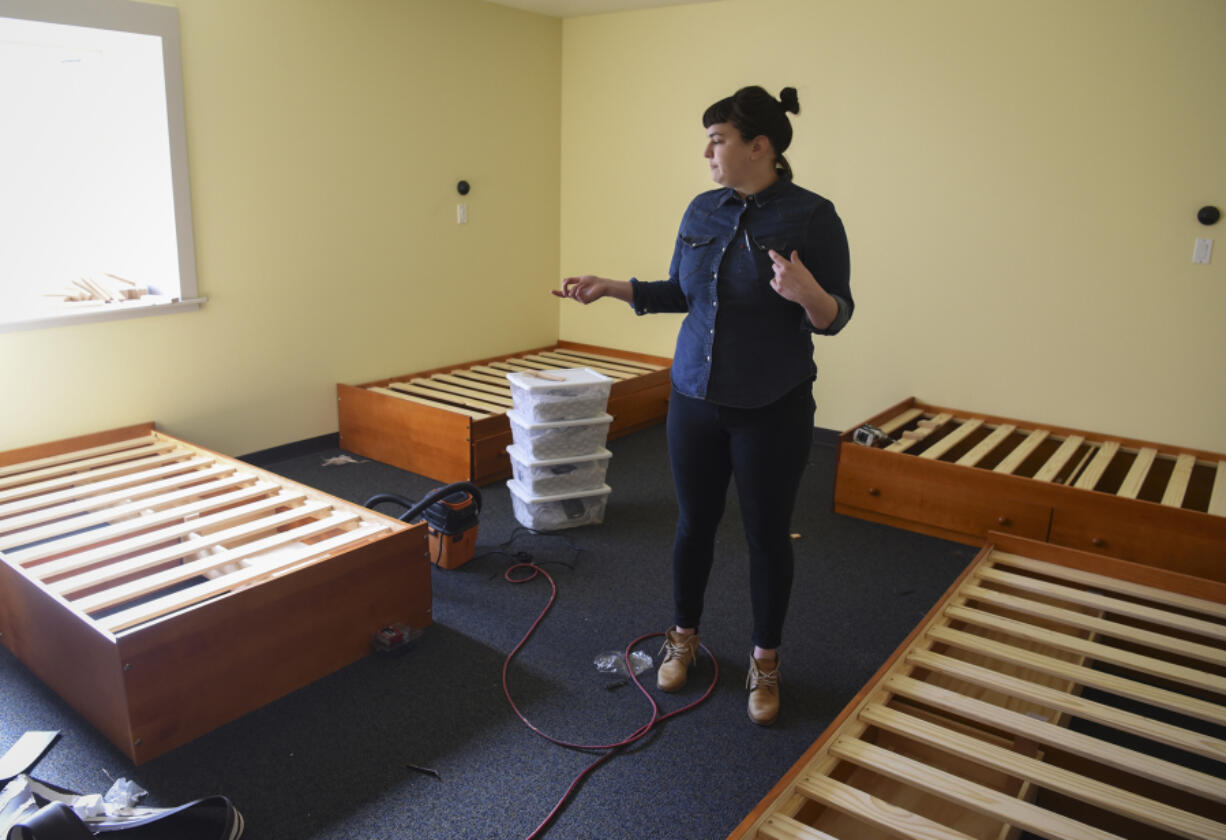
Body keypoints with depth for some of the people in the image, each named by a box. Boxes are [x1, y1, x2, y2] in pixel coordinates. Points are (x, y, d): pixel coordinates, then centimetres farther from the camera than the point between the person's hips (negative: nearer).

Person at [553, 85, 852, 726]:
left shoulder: (811, 216, -10)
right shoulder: (702, 211, 5)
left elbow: (837, 315, -10)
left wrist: (808, 295, -32)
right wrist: (611, 288, 5)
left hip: (772, 408, -4)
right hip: (695, 397, 5)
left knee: (767, 534, 7)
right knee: (694, 522, 14)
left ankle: (765, 661, 27)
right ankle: (684, 638, 35)